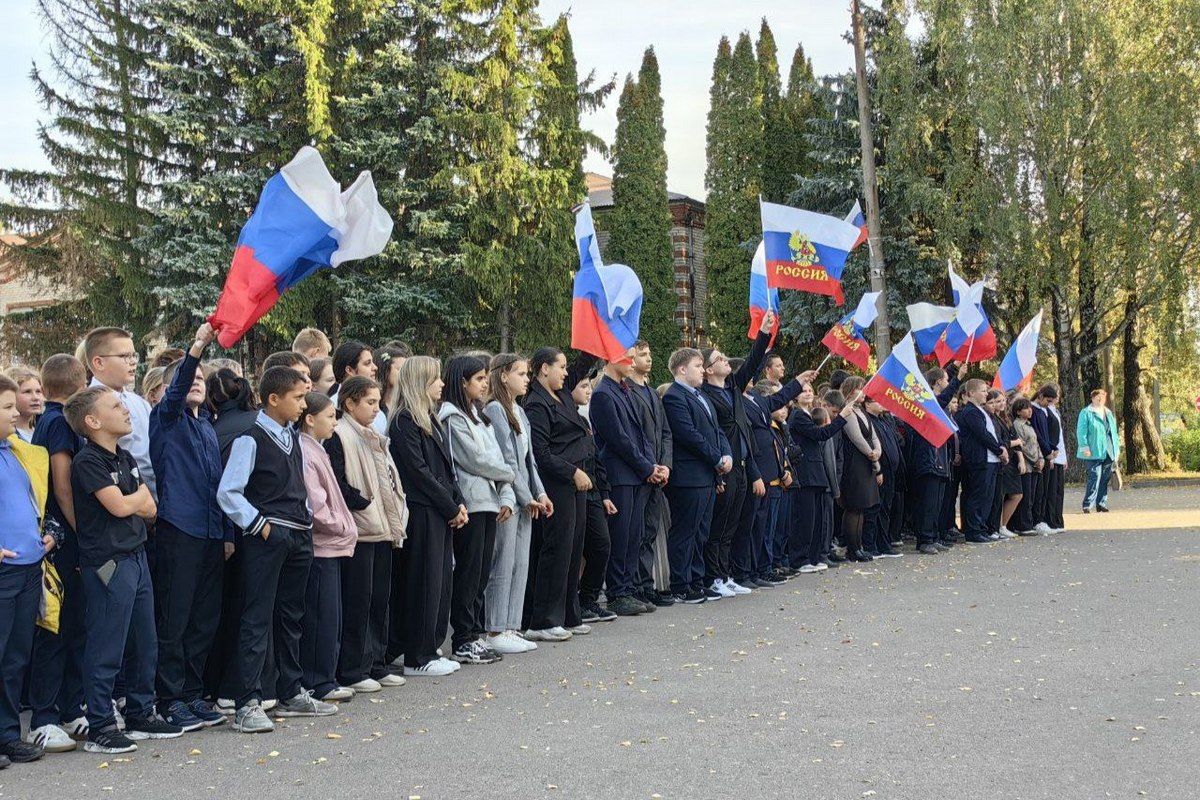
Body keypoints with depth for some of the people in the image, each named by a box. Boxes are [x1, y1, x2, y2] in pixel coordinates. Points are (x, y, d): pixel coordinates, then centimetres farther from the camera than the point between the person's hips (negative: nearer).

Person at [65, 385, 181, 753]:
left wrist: (130, 501, -9)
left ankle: (140, 716, 27)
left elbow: (150, 508, 10)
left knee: (145, 644, 15)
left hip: (136, 557, 9)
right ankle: (99, 728, 6)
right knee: (105, 650, -3)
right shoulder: (87, 461, -12)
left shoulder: (125, 458, 14)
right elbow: (119, 506, -18)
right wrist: (139, 495, 2)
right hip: (108, 564, -9)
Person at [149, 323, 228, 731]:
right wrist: (196, 348, -35)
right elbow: (175, 392, -21)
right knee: (174, 620, -3)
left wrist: (227, 532, 14)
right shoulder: (167, 418, 1)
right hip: (178, 529, -7)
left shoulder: (208, 426, 19)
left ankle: (193, 693, 20)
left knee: (205, 619, 10)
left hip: (211, 533, 7)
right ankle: (170, 699, 4)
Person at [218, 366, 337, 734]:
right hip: (266, 537, -8)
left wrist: (307, 519, 11)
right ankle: (248, 704, -6)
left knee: (292, 617, 14)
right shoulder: (251, 439, -10)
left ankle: (290, 694, 24)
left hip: (299, 536, 8)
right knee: (257, 619, -7)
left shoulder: (293, 436, 14)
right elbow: (228, 493, -14)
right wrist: (259, 525, -15)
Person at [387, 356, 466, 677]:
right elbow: (419, 472, -16)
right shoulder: (404, 422, -12)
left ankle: (430, 648, 19)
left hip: (442, 513, 9)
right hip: (421, 513, -9)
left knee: (440, 579, 11)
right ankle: (418, 657, 3)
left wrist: (459, 503, 5)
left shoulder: (431, 419, 17)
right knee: (424, 582, -4)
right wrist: (451, 507, -12)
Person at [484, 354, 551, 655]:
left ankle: (510, 628, 16)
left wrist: (540, 493, 8)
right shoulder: (494, 410, -12)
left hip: (524, 500, 9)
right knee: (503, 566, -4)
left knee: (520, 565, 10)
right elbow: (506, 460, -15)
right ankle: (496, 632, 2)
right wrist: (527, 497, -13)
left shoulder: (519, 411, 16)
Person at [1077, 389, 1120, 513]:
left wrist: (1117, 449, 17)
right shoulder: (1086, 413, -1)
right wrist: (1085, 447, -15)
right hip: (1094, 453, -6)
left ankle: (1101, 503, 16)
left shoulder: (1109, 414, 20)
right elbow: (1081, 432, -7)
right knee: (1094, 477, -13)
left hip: (1108, 453, 7)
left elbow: (1113, 432, 22)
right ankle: (1087, 505, -8)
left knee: (1105, 479, 8)